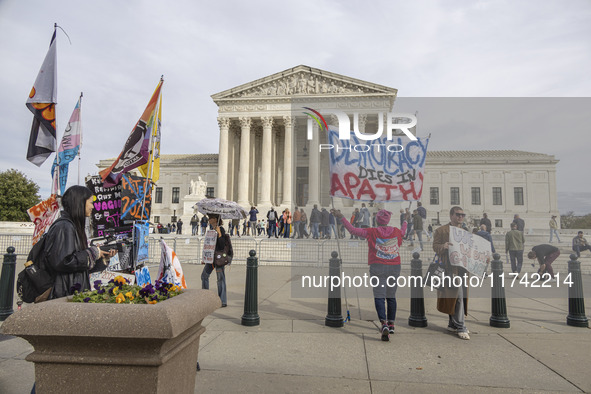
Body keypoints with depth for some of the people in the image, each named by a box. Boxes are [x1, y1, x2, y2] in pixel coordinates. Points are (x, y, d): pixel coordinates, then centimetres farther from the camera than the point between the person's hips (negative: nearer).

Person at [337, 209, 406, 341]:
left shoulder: (371, 232, -5)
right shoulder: (396, 231, 6)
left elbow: (352, 229, -4)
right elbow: (403, 232, 31)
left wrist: (341, 217, 4)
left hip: (377, 267, -4)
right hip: (394, 267, 4)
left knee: (379, 297, -4)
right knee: (391, 297, 14)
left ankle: (383, 324, -21)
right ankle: (391, 324, 23)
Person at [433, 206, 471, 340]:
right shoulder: (441, 230, 0)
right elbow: (435, 246, -7)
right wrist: (443, 246, -28)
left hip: (463, 267, 7)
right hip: (450, 267, -7)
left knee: (460, 296, 10)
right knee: (458, 296, -10)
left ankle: (453, 324, 22)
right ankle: (460, 327, -3)